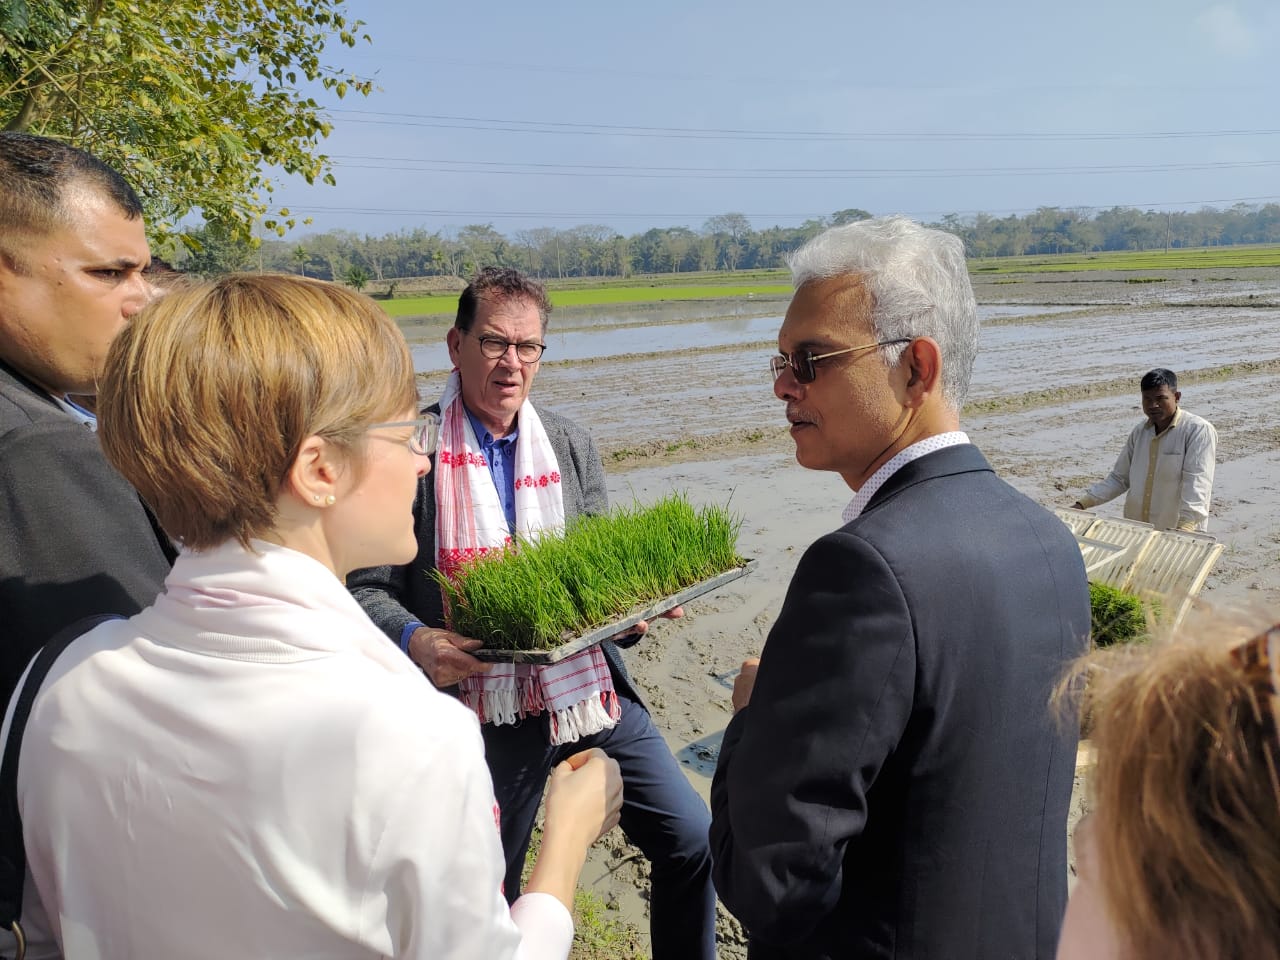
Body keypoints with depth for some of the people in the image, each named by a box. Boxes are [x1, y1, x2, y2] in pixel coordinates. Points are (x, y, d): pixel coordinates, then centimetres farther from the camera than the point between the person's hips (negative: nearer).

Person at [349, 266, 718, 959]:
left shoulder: (572, 446, 6)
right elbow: (365, 588, -7)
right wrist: (413, 640, -27)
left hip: (592, 691, 4)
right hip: (486, 715, -3)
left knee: (692, 841, 7)